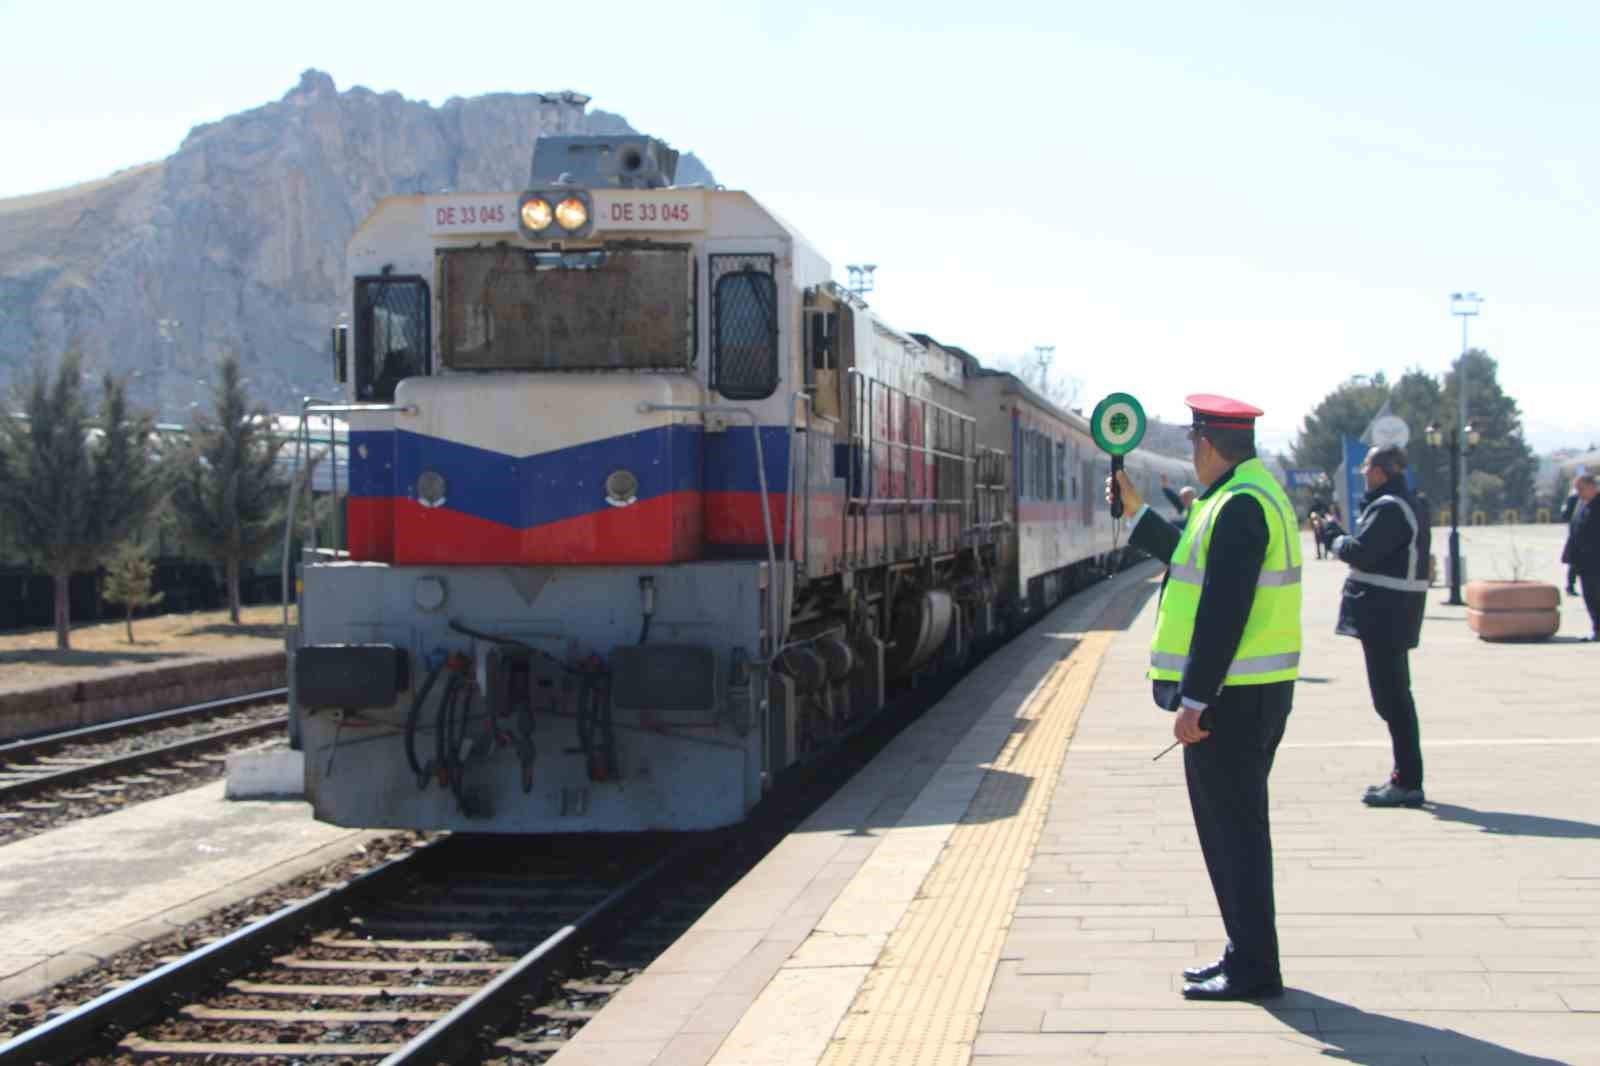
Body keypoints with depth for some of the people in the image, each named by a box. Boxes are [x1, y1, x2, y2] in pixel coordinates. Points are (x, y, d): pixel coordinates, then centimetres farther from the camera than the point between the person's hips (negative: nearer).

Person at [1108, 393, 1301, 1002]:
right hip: (1256, 693, 11)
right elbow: (1198, 565, 26)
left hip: (1231, 698, -11)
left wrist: (1194, 699, -24)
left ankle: (1253, 970, 2)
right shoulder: (1255, 496, 15)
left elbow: (1224, 610, -24)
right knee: (1237, 827, 17)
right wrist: (1137, 511, 30)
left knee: (1232, 831, -4)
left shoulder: (1240, 506, -18)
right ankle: (1246, 955, 26)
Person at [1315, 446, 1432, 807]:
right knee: (1395, 696, 17)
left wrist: (1332, 535, -5)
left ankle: (1408, 783, -6)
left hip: (1384, 615, -11)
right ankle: (1405, 777, 24)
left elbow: (1360, 553, -22)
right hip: (1395, 617, 11)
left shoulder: (1388, 508, -18)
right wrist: (1339, 535, 9)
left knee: (1391, 699, -7)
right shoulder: (1410, 506, 16)